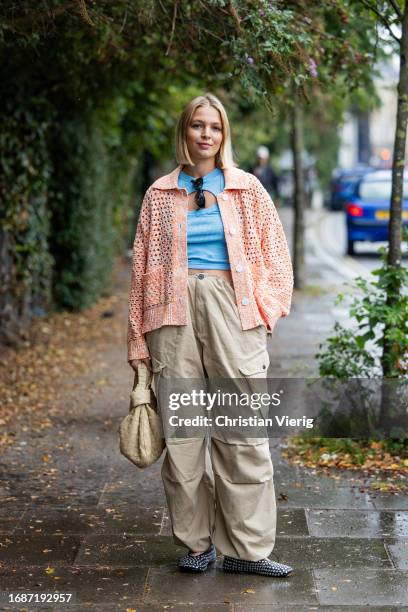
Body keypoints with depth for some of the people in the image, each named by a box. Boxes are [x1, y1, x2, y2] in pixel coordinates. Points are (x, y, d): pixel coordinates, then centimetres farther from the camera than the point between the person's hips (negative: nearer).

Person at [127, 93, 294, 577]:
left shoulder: (247, 189, 10)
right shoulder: (159, 195, 11)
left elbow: (275, 254, 12)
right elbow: (143, 266, 11)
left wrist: (265, 312, 1)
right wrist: (139, 340, 7)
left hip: (231, 314, -1)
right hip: (175, 315, 1)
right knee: (181, 430, 1)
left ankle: (247, 547, 3)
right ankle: (195, 543, 12)